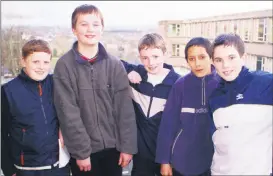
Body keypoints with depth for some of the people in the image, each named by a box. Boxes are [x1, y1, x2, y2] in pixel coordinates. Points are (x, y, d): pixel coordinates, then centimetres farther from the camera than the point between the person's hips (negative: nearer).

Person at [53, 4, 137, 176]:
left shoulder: (115, 64, 1)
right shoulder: (64, 65, -6)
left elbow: (125, 108, -1)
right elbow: (68, 112, -10)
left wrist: (128, 145, -5)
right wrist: (80, 151, -12)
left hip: (113, 147, 2)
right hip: (84, 150, -2)